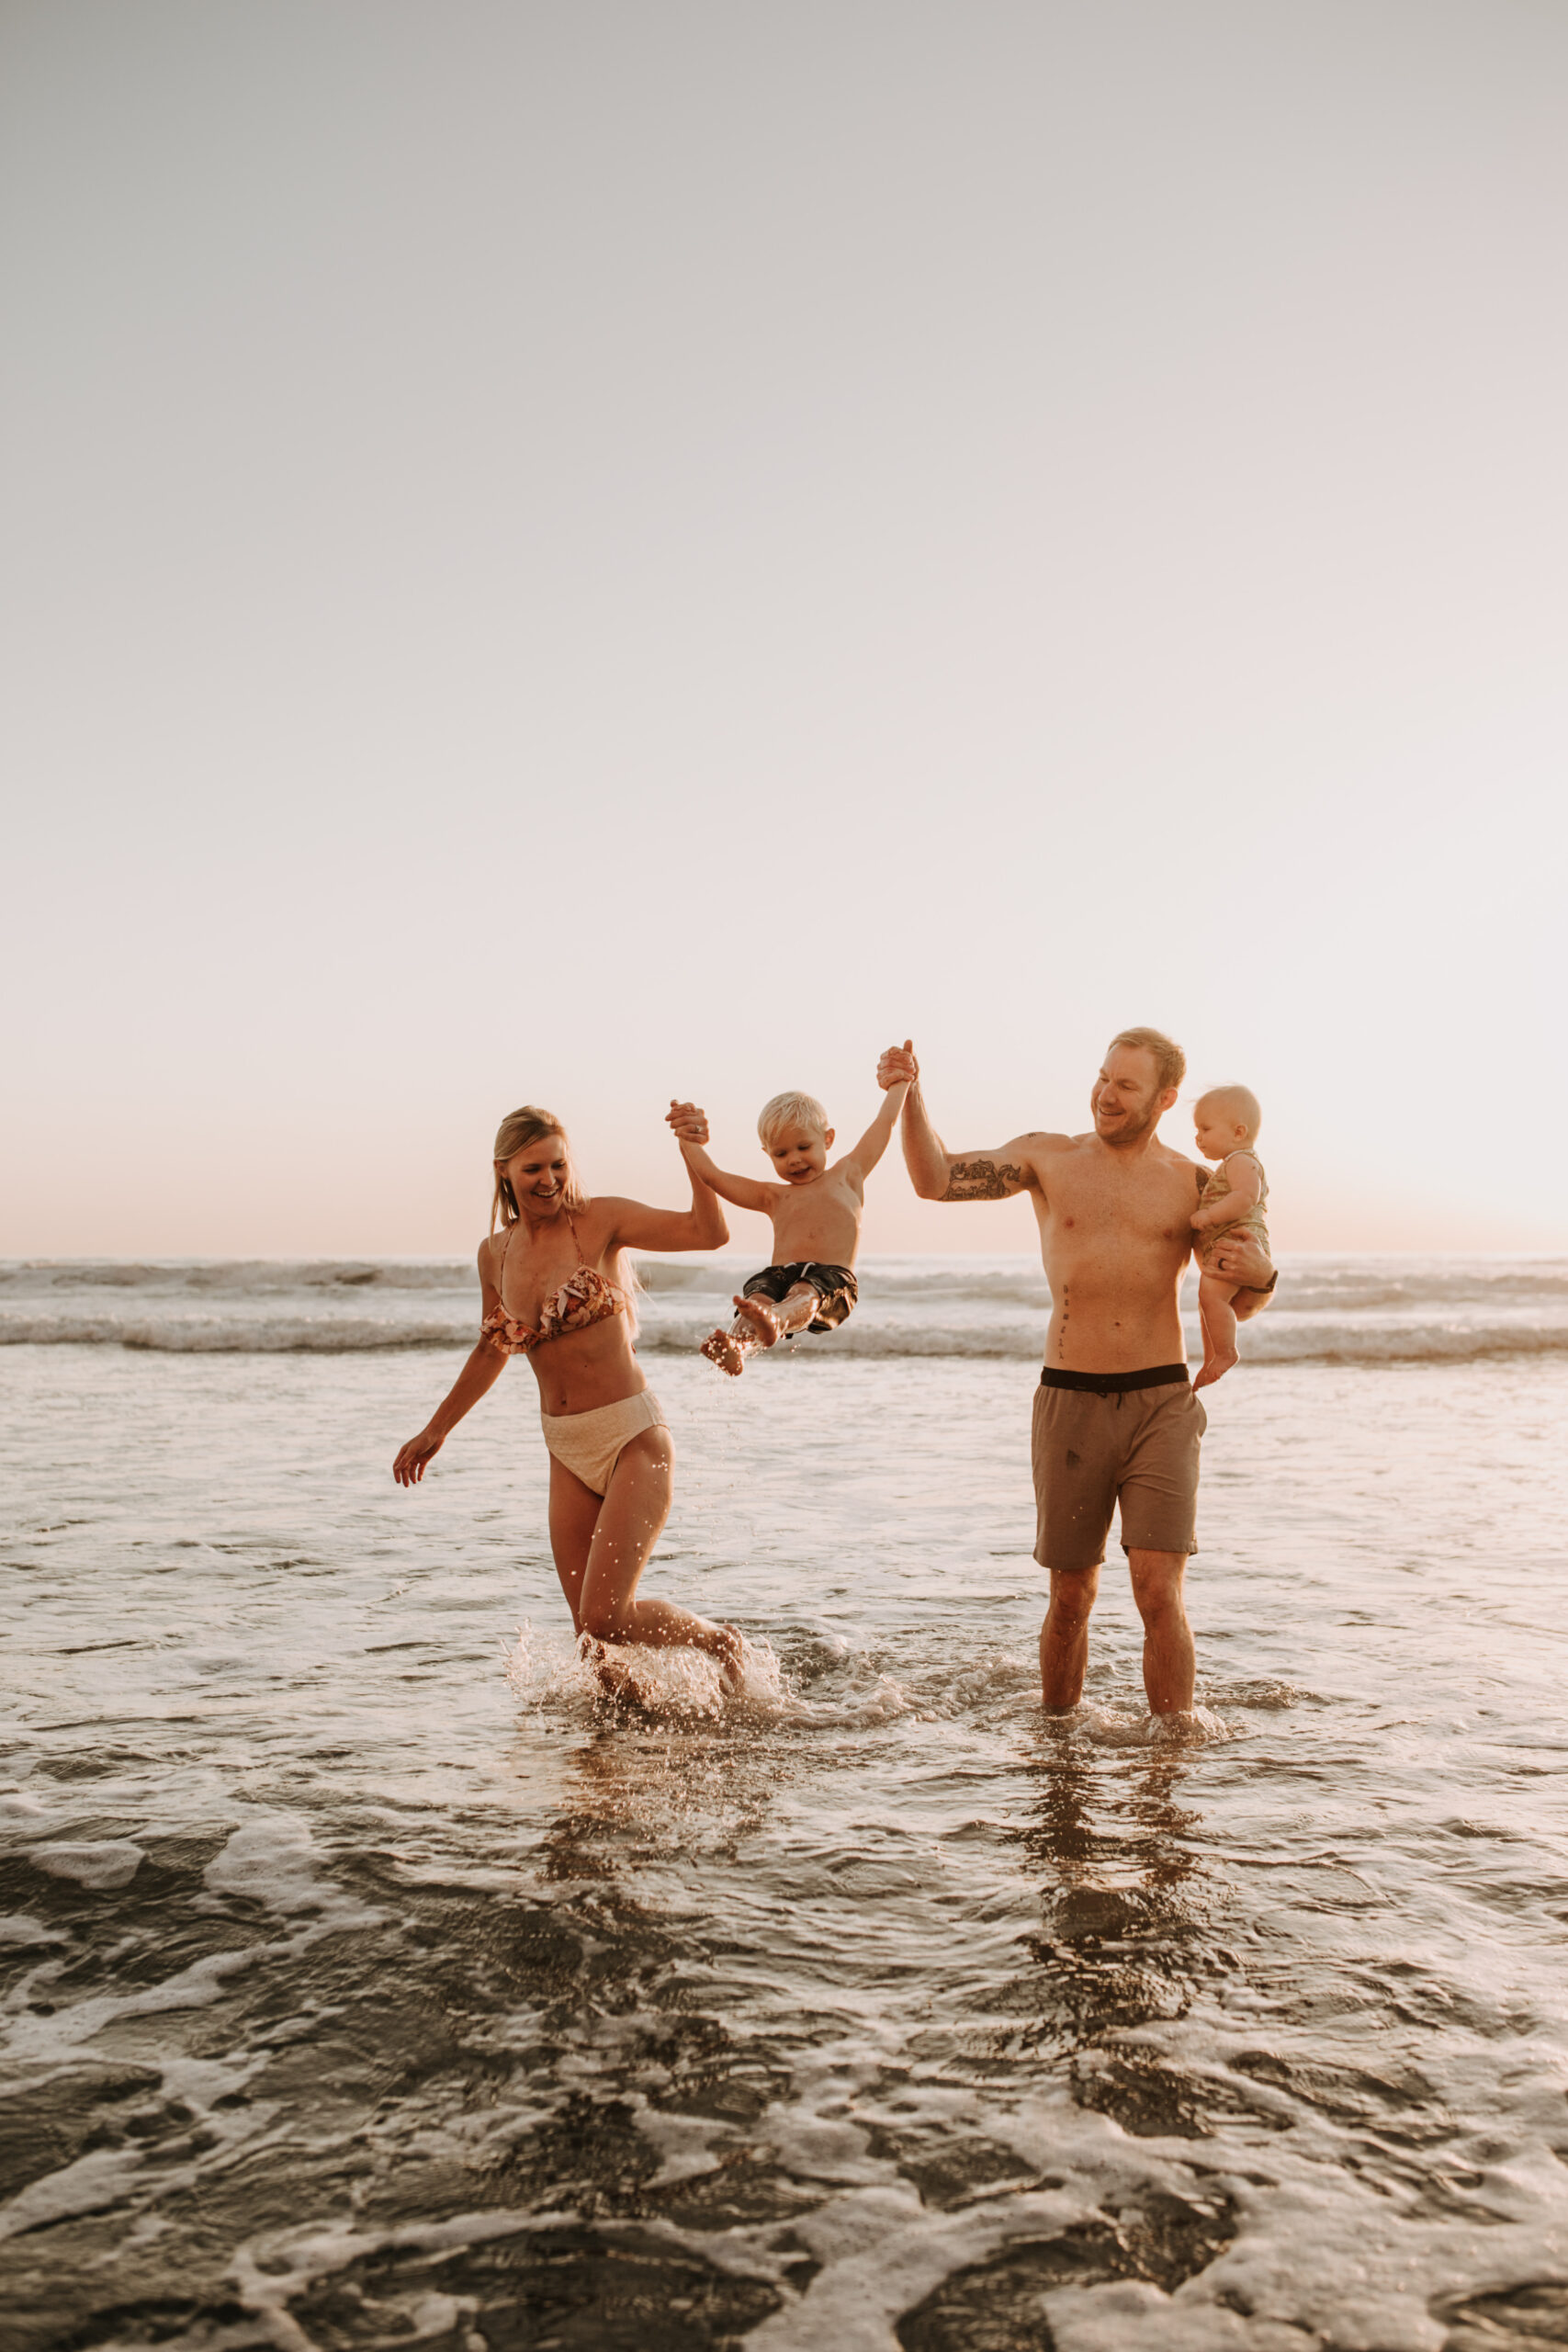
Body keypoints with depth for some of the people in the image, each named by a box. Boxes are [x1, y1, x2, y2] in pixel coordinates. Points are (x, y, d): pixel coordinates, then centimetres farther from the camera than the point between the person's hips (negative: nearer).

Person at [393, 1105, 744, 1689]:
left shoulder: (599, 1219, -6)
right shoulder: (495, 1253, 8)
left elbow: (710, 1233, -16)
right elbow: (493, 1350, 23)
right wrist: (435, 1431, 28)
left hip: (633, 1441, -5)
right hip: (567, 1453, 5)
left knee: (604, 1622, -12)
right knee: (592, 1632, 5)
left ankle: (719, 1641, 15)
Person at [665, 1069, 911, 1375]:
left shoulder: (847, 1174, 27)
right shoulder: (773, 1197, 29)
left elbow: (884, 1123, 34)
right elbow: (711, 1176, 23)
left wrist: (898, 1083, 46)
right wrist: (688, 1141, 15)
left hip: (832, 1279, -3)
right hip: (778, 1276, 3)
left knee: (805, 1295, -39)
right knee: (759, 1296, -34)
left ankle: (774, 1323, -73)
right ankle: (734, 1347, -65)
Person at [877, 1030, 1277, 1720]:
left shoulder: (1193, 1185, 4)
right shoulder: (1048, 1158, 5)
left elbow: (1237, 1307, 12)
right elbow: (936, 1180, -5)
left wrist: (1259, 1276, -11)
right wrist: (911, 1099, -20)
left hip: (1161, 1403, 0)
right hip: (1070, 1403, 1)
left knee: (1160, 1595, -9)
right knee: (1070, 1598, 10)